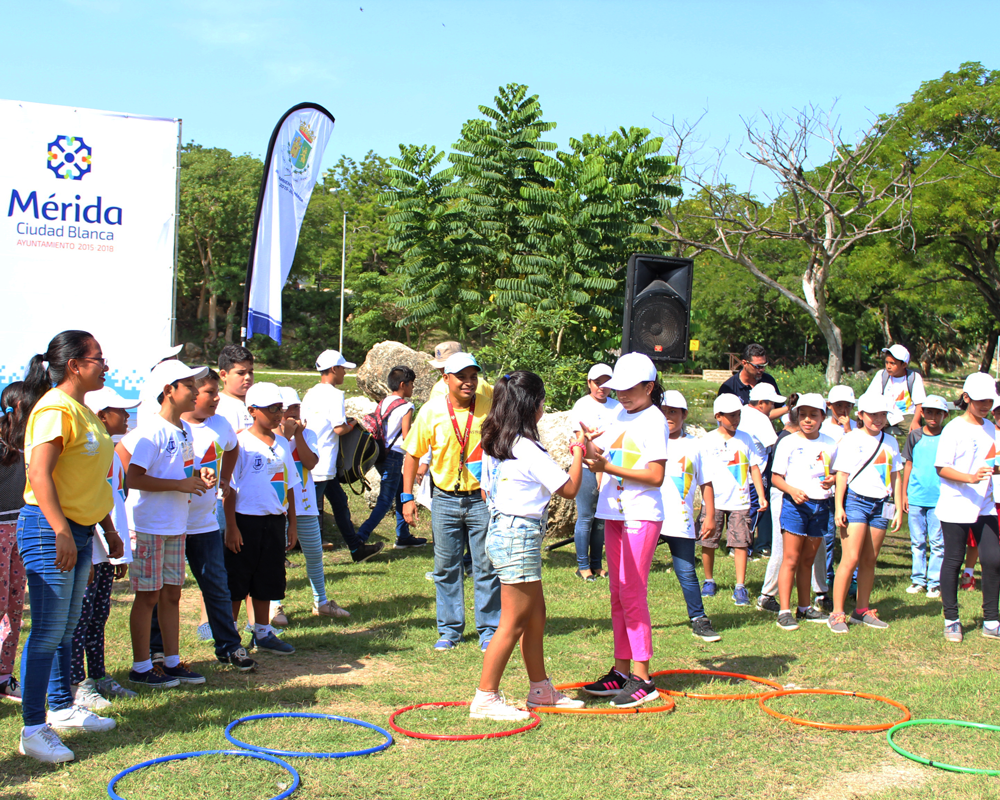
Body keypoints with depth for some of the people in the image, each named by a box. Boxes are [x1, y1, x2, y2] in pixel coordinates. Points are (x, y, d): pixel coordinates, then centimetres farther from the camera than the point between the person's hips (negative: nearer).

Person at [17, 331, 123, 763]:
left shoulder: (83, 411, 15)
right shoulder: (55, 410, -15)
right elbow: (40, 474, -23)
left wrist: (108, 528, 25)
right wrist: (61, 531, -28)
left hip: (78, 530, 9)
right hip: (50, 529, -9)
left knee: (67, 627, 17)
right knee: (48, 631, -7)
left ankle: (62, 707, 29)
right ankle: (33, 729, -3)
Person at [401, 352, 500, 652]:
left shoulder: (491, 406, -6)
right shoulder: (432, 411, -3)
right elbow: (413, 454, 5)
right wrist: (407, 497, 0)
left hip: (483, 498, -1)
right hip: (446, 500, 1)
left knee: (487, 567, 2)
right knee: (446, 568, 8)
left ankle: (489, 630, 14)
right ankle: (449, 630, 21)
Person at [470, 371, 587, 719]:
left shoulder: (493, 446, 9)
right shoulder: (528, 450, -18)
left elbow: (487, 491, 17)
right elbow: (570, 488, -13)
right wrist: (578, 451, 0)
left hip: (500, 530, 10)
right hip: (520, 536, -10)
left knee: (536, 615, 18)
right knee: (513, 622, -3)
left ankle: (541, 690, 29)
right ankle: (485, 699, 1)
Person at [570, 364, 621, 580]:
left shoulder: (616, 406, 13)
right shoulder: (582, 405, 0)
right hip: (588, 467, -4)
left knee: (602, 518, 7)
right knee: (586, 517, -4)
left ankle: (596, 565, 16)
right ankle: (583, 566, 5)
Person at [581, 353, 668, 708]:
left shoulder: (653, 421, -10)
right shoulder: (621, 417, 14)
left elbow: (656, 476, -16)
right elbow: (600, 451, 11)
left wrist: (609, 467, -20)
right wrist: (587, 444, -10)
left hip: (642, 515, -8)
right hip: (615, 513, 8)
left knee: (632, 592, -9)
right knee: (617, 592, 10)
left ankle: (642, 679, -5)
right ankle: (621, 671, 17)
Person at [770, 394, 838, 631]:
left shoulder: (830, 444, 9)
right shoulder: (788, 443, -2)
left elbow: (837, 472, 18)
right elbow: (776, 477, -4)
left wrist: (832, 480, -6)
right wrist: (792, 490, -21)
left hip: (820, 505, 4)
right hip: (795, 504, -4)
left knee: (808, 560, 13)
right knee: (791, 559, -6)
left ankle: (805, 608, 22)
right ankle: (784, 611, -5)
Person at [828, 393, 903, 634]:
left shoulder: (890, 442, 12)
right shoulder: (851, 440, -2)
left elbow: (895, 477, 16)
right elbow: (841, 475, -4)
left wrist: (899, 508, 12)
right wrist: (839, 507, -11)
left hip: (880, 504, 5)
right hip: (855, 500, -5)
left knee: (870, 560, 9)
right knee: (850, 558, -12)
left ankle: (862, 611, 19)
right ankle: (837, 614, -9)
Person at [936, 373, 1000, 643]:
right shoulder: (954, 429, -8)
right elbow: (941, 467, -12)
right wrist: (971, 478, -25)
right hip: (955, 507, -5)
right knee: (953, 561, 2)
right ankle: (951, 620, 13)